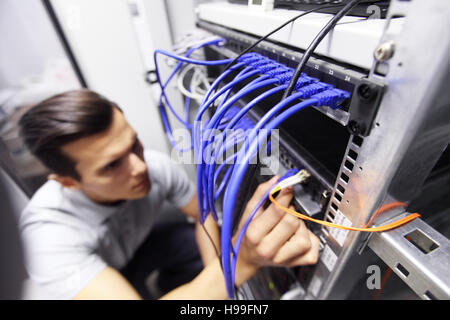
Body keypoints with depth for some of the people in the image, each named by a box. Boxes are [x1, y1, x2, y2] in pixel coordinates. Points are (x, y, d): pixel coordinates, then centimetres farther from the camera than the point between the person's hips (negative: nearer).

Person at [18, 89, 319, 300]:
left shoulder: (158, 165, -28)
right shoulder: (51, 231, -39)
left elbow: (203, 214, -13)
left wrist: (215, 274, -25)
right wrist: (242, 262, -59)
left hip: (143, 242, 4)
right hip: (91, 273, -3)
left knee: (210, 240, -13)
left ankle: (174, 281, 16)